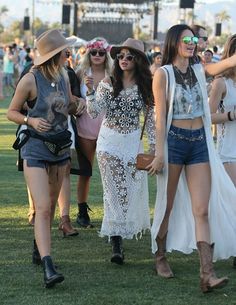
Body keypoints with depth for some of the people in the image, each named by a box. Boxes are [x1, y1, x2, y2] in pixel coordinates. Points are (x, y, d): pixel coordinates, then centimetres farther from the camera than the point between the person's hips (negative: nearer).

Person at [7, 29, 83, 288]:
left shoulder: (63, 77, 5)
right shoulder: (31, 80, -12)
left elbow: (71, 107, 19)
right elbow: (11, 112, -4)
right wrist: (31, 121, -21)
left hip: (60, 147, 7)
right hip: (36, 147, -7)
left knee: (51, 205, 16)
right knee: (42, 208, -16)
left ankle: (38, 247, 35)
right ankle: (48, 268, -24)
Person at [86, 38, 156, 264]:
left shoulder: (145, 87, 0)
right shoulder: (108, 84, -5)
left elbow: (151, 118, 5)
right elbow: (94, 112, -12)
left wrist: (153, 147, 2)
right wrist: (90, 92, -28)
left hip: (133, 142, 2)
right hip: (109, 142, -2)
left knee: (133, 189, 2)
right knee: (115, 191, -5)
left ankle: (128, 228, 21)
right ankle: (116, 243, -5)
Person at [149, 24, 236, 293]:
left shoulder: (198, 70, 11)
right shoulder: (163, 74, -3)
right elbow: (160, 116, -6)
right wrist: (159, 154, -10)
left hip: (199, 142, 4)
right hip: (174, 140, -4)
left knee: (202, 210, -5)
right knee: (167, 205, 8)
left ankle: (207, 273, -11)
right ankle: (160, 257, 26)